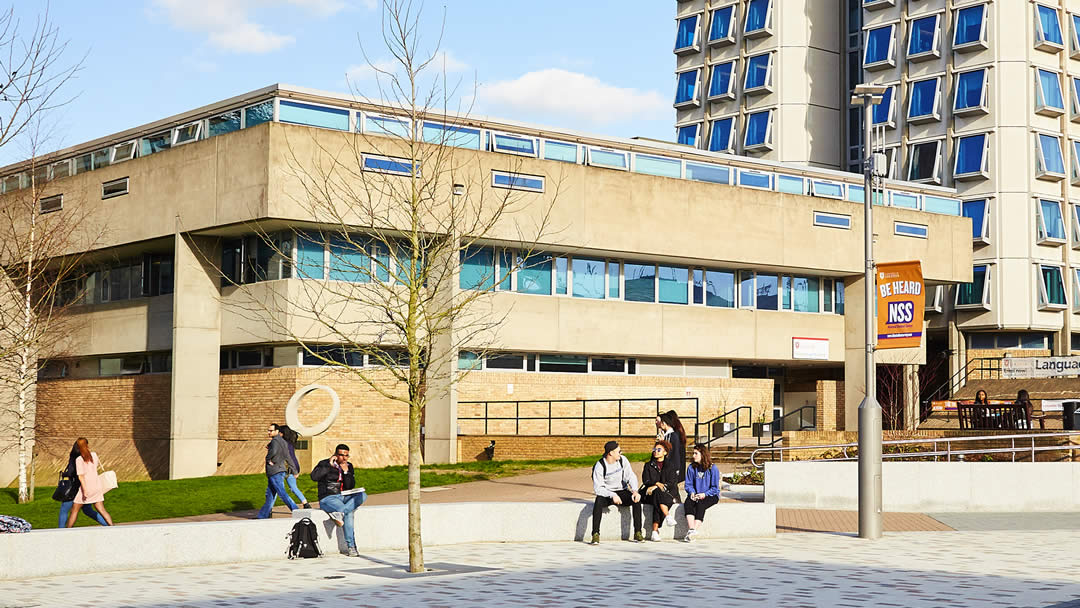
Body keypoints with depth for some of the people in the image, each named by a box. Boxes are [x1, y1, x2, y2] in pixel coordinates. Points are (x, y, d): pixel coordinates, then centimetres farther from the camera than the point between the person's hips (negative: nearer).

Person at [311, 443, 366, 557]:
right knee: (349, 513, -32)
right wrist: (329, 465, -14)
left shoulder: (349, 466, 14)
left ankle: (339, 513, -37)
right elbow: (314, 477, -18)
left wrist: (346, 472, -7)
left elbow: (351, 487, 7)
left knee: (363, 495, -24)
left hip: (344, 497, 6)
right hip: (327, 498, -6)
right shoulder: (324, 464, 0)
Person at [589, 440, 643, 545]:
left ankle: (638, 533, -21)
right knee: (598, 501, -36)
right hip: (606, 493, -3)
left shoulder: (622, 460, -3)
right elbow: (597, 488, -18)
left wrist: (635, 491, -25)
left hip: (622, 492, 3)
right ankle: (595, 535, -33)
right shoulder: (599, 466, -14)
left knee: (637, 499, -25)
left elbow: (631, 477, -5)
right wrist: (612, 495, -31)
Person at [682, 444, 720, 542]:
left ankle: (693, 531, -41)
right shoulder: (691, 468, 7)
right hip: (695, 495, 4)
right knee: (688, 503, -29)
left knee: (700, 504, -35)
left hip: (711, 495, -4)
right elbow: (688, 484, 11)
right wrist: (692, 492, -10)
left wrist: (704, 494, -19)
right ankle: (691, 529, -42)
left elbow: (715, 487, -5)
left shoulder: (712, 468, -5)